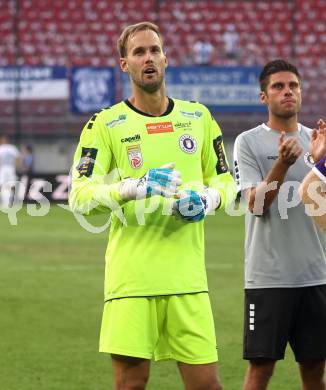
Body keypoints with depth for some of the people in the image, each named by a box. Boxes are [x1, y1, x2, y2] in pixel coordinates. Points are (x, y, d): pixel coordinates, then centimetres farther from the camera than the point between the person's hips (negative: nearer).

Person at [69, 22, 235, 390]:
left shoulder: (198, 117, 12)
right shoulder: (104, 124, 0)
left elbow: (224, 180, 20)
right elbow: (80, 195, -8)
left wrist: (209, 199, -3)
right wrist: (134, 187, -22)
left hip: (187, 276, 3)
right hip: (130, 275, -3)